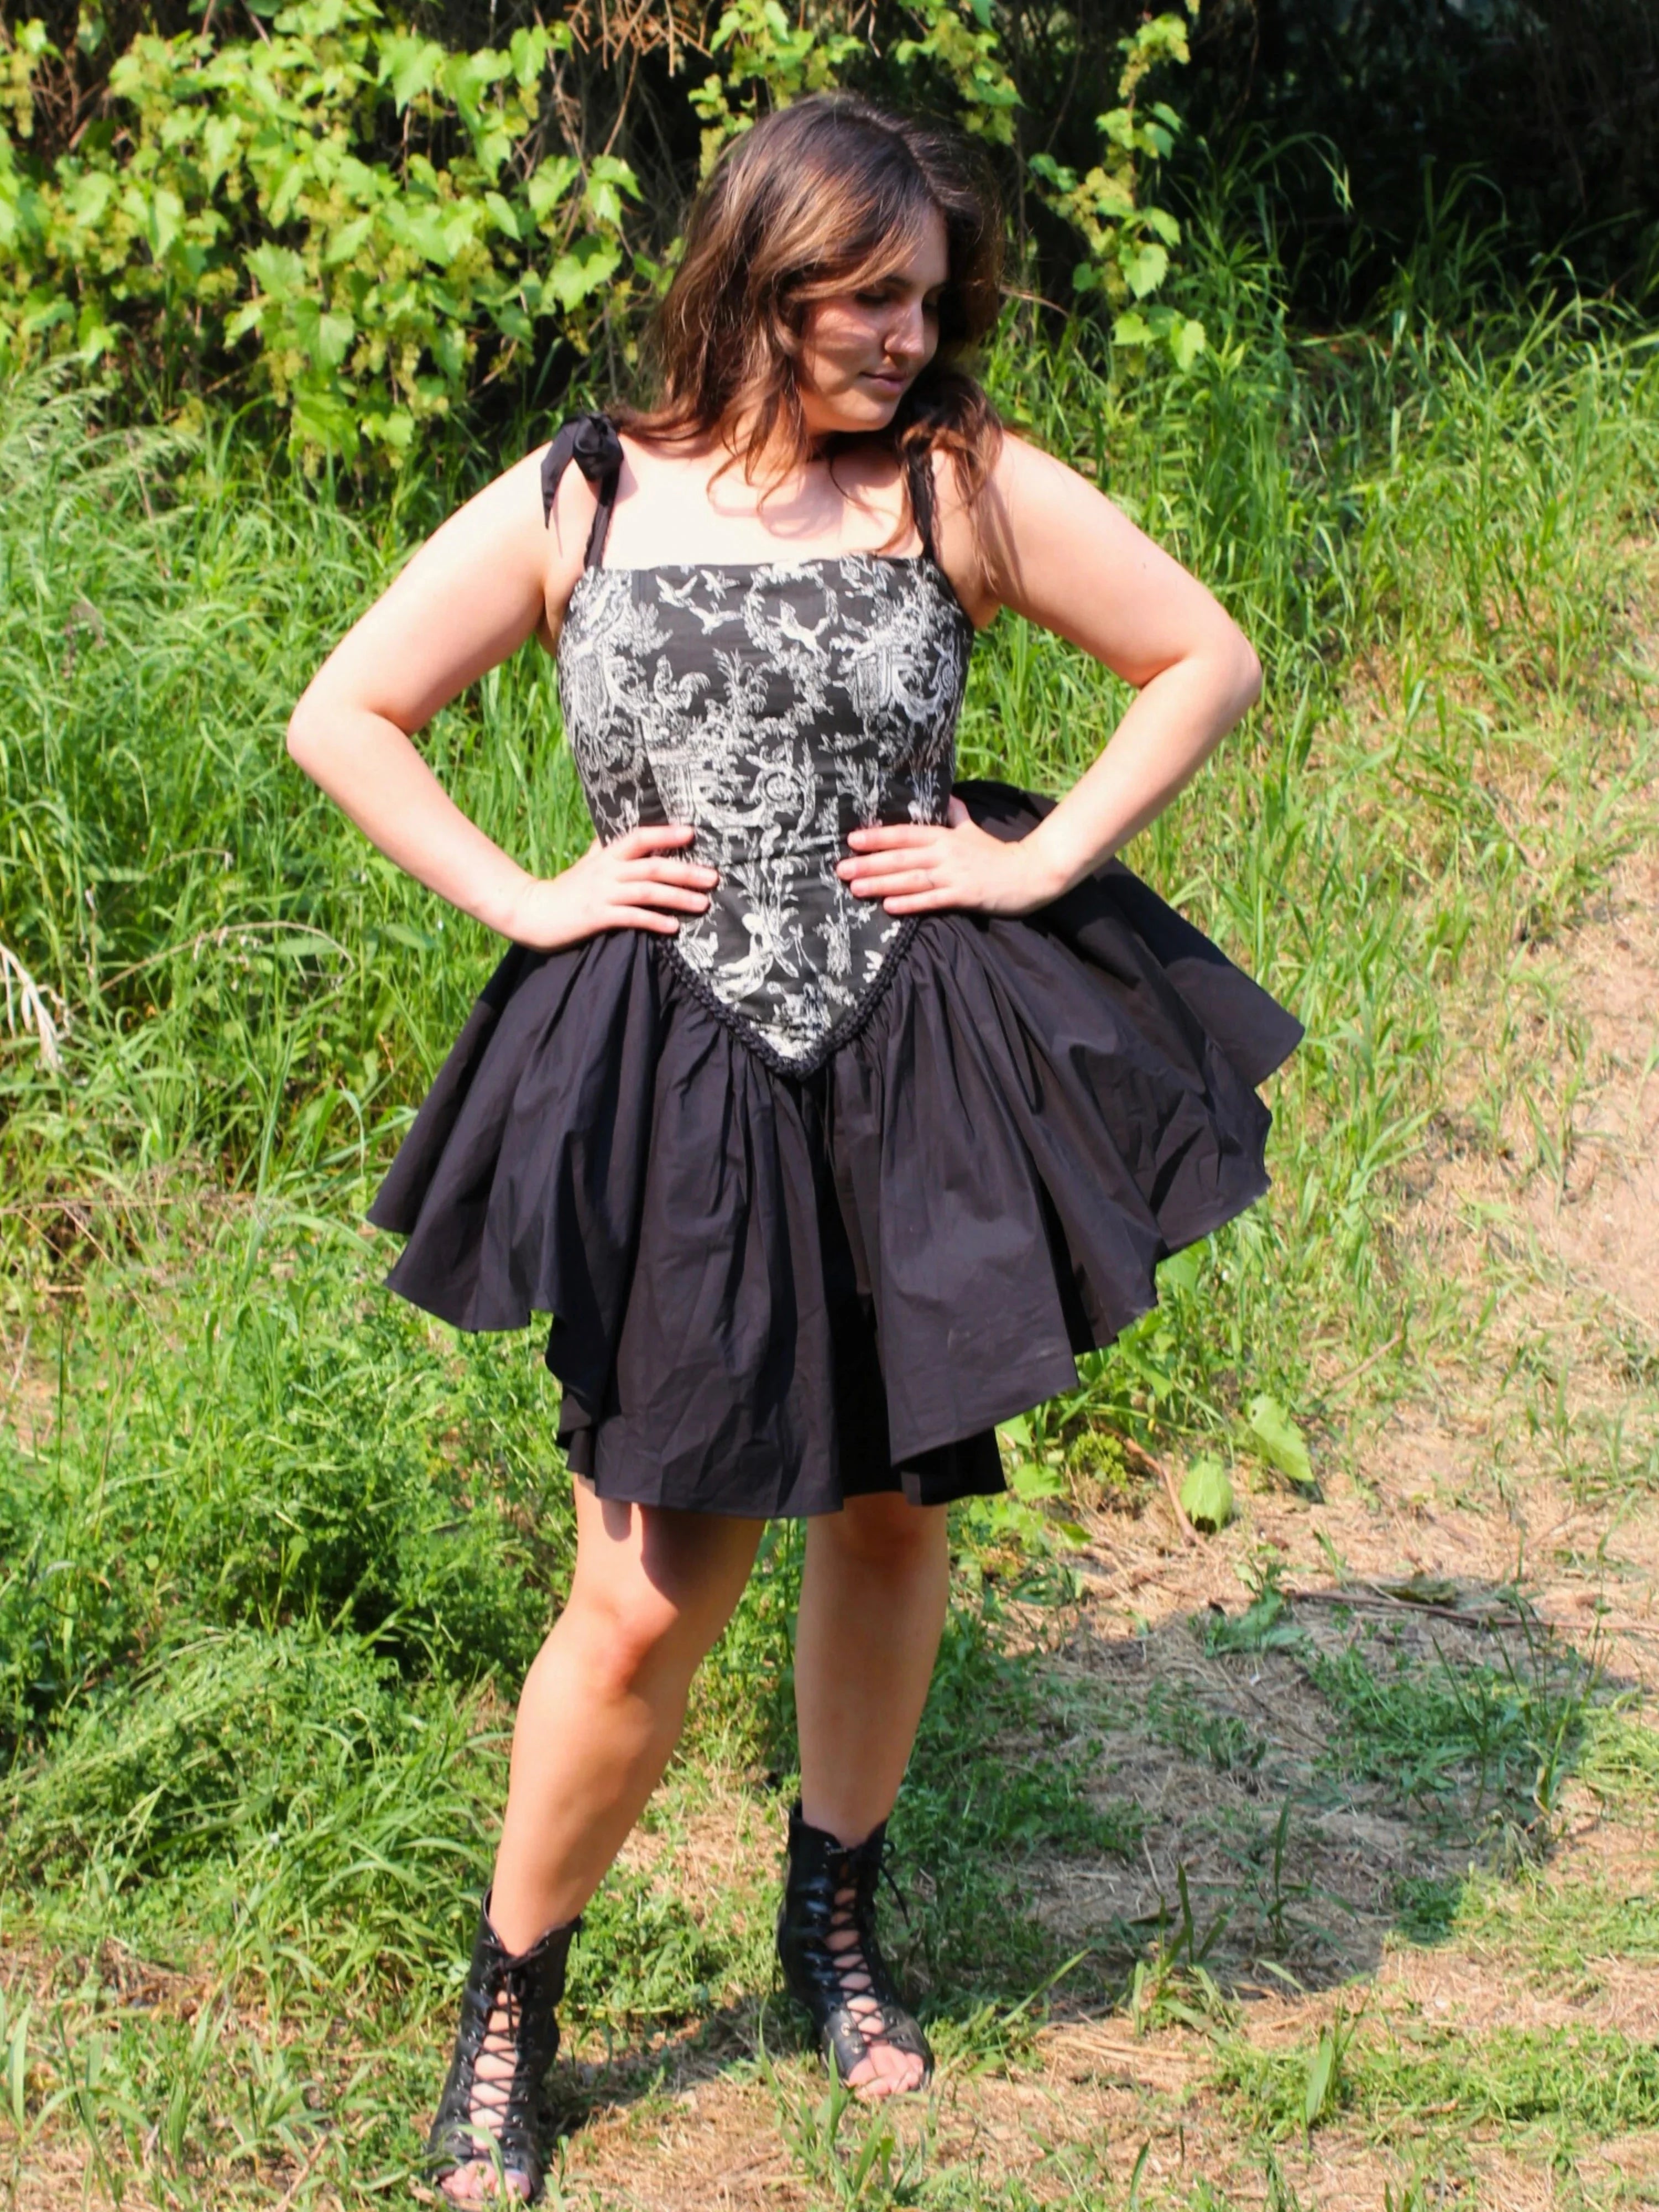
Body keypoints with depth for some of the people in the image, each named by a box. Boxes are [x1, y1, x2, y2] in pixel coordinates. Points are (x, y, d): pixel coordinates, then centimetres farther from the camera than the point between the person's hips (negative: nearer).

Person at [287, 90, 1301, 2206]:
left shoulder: (965, 485, -1)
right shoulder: (574, 502, 0)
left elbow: (1206, 655, 5)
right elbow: (341, 717, 6)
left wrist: (1046, 858, -3)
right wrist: (525, 899, -3)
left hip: (922, 1074, 2)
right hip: (677, 1095, -1)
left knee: (891, 1513, 16)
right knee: (643, 1600, -3)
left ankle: (834, 1918, 39)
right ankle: (508, 2003, 18)